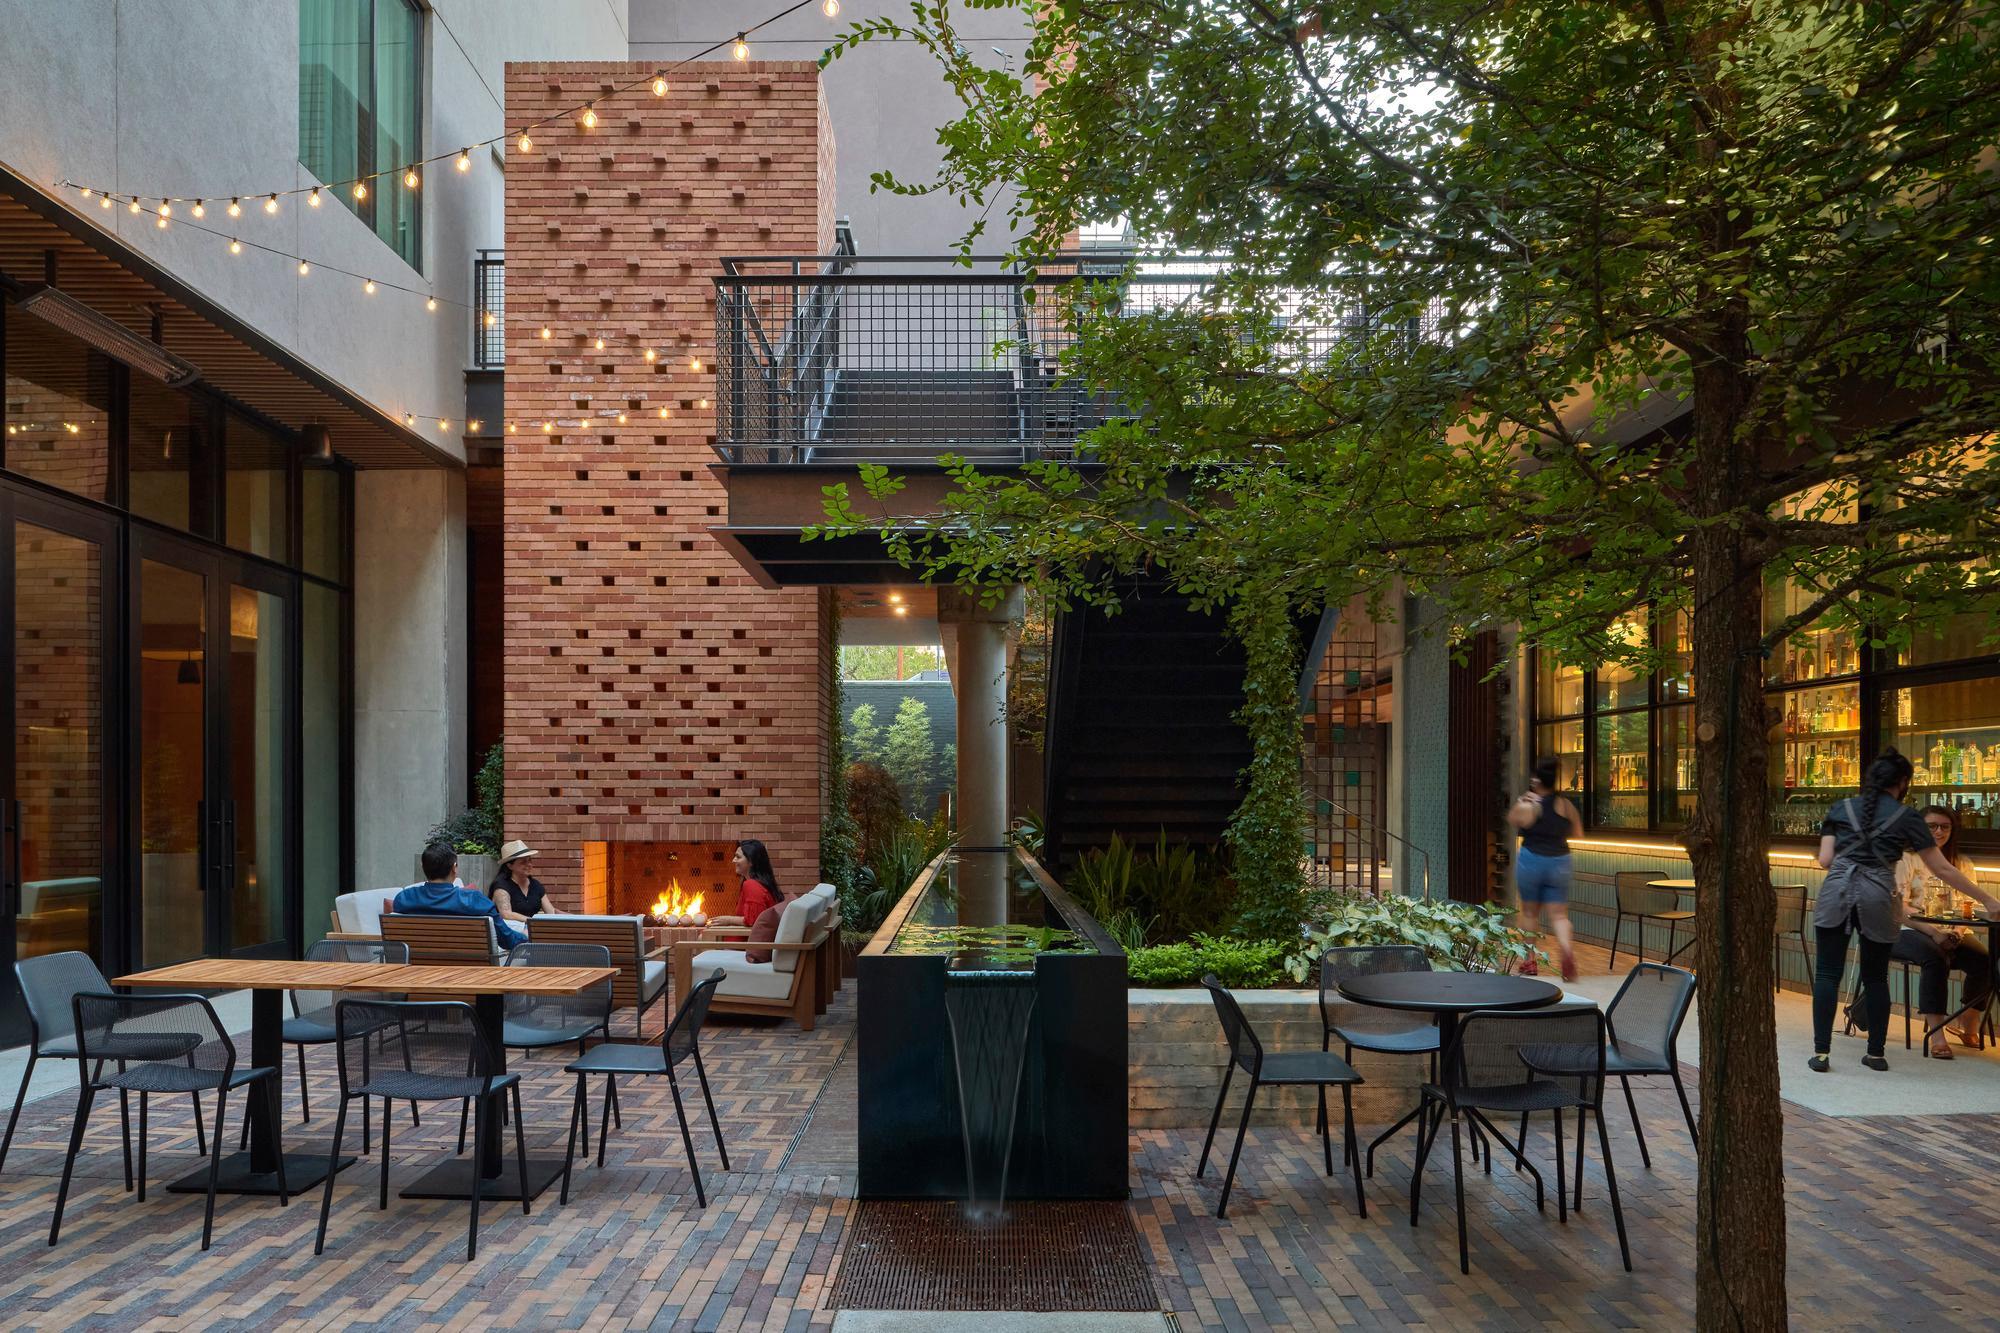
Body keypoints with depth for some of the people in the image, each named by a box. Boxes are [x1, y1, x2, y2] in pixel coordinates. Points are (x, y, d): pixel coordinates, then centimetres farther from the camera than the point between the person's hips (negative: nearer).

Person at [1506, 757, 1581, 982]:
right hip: (1559, 862, 2)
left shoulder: (1526, 806, -11)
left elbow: (1511, 820, 9)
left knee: (1530, 911, 13)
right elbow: (1578, 833, 7)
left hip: (1531, 860, -2)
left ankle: (1530, 961, 18)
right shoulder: (1566, 805, -4)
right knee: (1558, 914, 3)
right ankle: (1566, 950, -23)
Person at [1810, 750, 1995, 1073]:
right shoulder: (1907, 817, 8)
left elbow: (1825, 860, 6)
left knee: (1827, 974, 1)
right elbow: (1943, 870, 8)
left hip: (1837, 890, 0)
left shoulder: (1841, 809, 11)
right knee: (1875, 978, 15)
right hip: (1877, 896, 0)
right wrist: (1987, 901, 16)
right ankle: (1876, 1054, 22)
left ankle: (1821, 1053, -3)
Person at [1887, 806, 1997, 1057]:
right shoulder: (1906, 860, 4)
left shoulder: (1963, 863, 18)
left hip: (1952, 935, 4)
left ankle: (1969, 1026, -3)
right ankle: (1936, 1034, -32)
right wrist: (1934, 933, -19)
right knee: (1936, 958, -35)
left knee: (1984, 960, -25)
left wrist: (1958, 931, -12)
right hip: (1909, 932, -4)